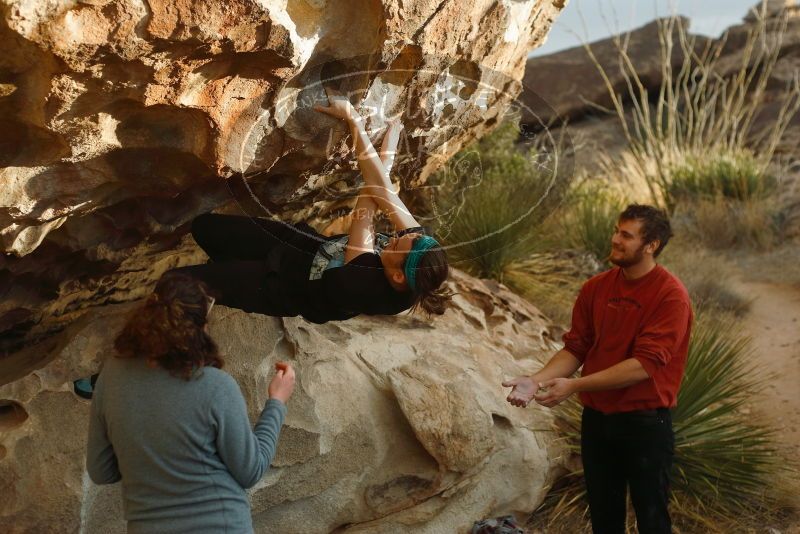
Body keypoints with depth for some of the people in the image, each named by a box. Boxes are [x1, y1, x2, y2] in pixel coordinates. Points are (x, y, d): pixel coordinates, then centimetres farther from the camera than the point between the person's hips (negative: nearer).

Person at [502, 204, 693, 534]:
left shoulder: (671, 295, -16)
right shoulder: (595, 288, 2)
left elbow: (644, 365, -23)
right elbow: (575, 347, 2)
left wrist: (574, 386, -25)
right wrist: (537, 380, -16)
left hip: (645, 423, -5)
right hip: (596, 418, 5)